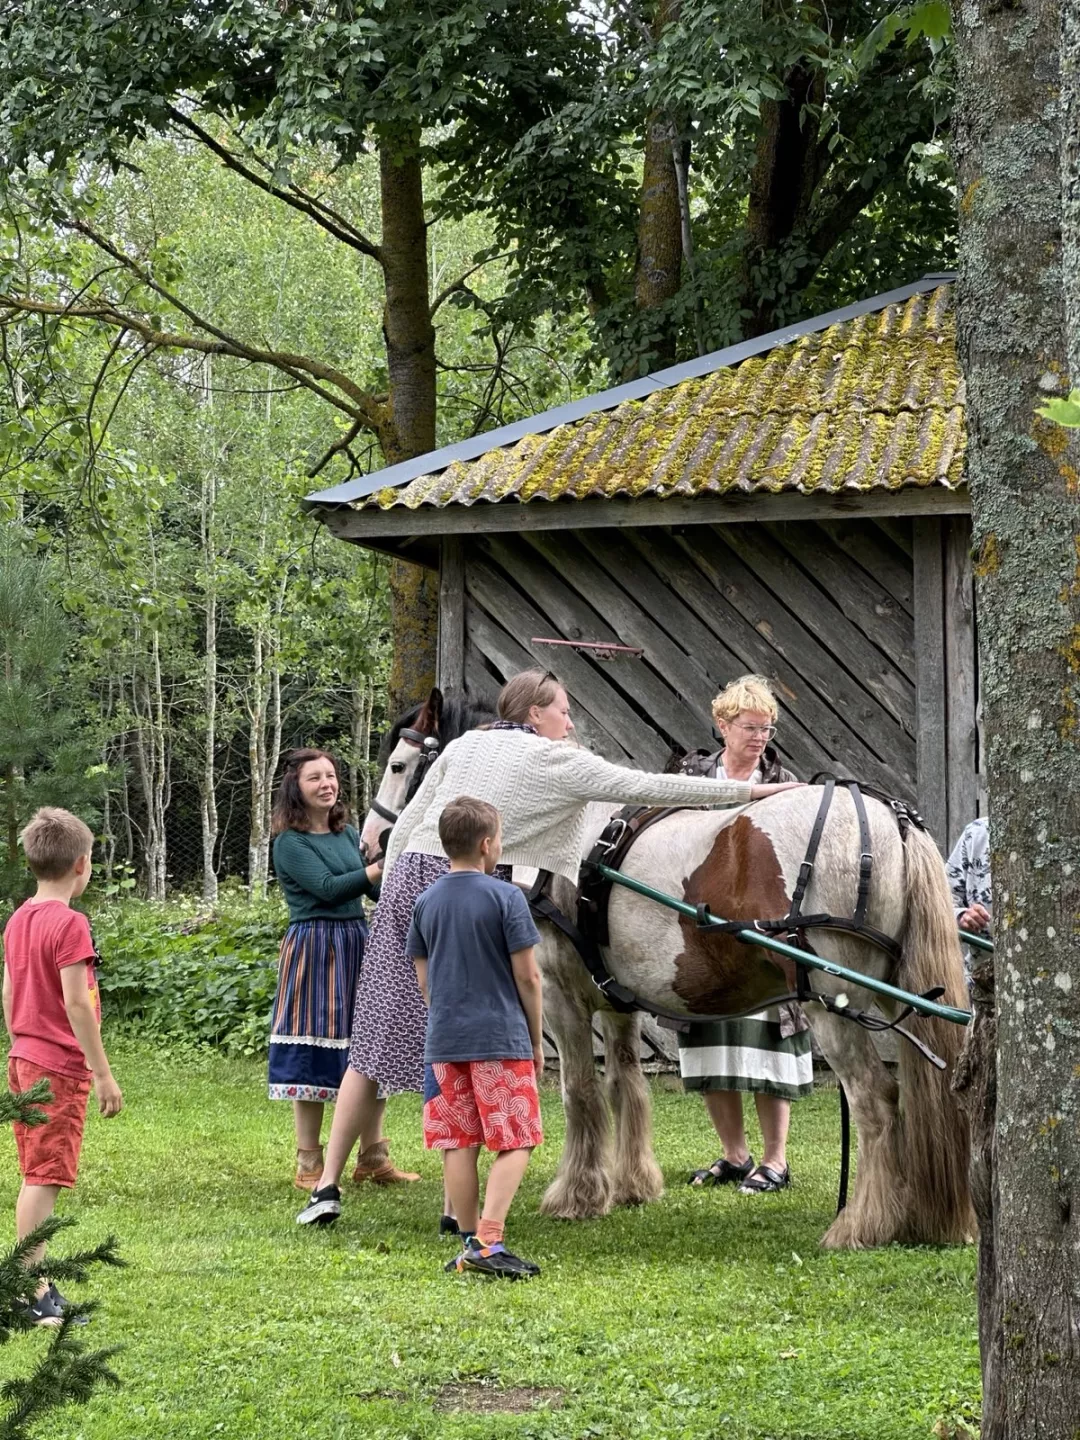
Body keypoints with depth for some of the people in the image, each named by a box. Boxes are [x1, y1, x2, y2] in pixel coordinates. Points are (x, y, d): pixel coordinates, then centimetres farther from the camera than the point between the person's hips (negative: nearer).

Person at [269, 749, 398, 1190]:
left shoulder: (348, 834, 13)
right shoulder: (290, 843, -7)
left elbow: (377, 888, 12)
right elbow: (328, 887, -17)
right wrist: (385, 866, -18)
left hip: (358, 944, 7)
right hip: (314, 949, -7)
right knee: (313, 1055, -3)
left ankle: (373, 1158, 15)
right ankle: (309, 1165, 4)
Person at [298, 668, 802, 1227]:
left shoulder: (463, 745, 18)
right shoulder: (559, 762, 2)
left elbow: (404, 827, 16)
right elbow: (649, 788, 1)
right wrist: (748, 791, 5)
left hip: (408, 877, 5)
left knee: (374, 1041, 10)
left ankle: (327, 1182, 9)